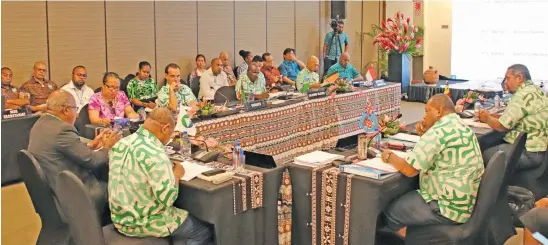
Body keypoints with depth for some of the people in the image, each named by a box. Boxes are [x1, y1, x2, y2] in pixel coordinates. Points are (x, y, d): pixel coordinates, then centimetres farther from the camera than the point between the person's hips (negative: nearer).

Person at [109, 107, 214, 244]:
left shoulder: (121, 143, 0)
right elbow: (168, 198, -26)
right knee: (205, 232, 9)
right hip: (144, 224, -9)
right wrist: (176, 174, -9)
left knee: (186, 215, 28)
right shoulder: (155, 153, -26)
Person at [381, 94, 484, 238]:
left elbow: (409, 170, -21)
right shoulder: (462, 127, 10)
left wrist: (389, 156, -3)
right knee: (405, 197, 23)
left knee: (390, 211, 2)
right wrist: (425, 136, 8)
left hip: (449, 208, -10)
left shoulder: (439, 132, -21)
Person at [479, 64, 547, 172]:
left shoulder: (523, 95, -19)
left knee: (482, 156, -7)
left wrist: (487, 118, 3)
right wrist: (490, 115, 8)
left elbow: (502, 126, -16)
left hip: (529, 152, -10)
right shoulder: (533, 90, 13)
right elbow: (510, 117, 19)